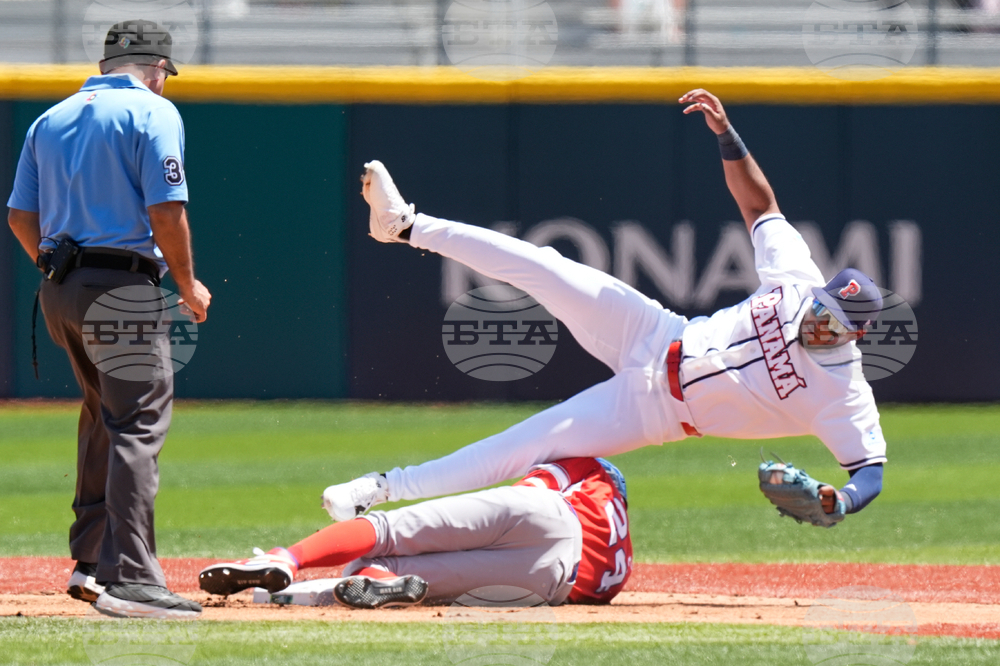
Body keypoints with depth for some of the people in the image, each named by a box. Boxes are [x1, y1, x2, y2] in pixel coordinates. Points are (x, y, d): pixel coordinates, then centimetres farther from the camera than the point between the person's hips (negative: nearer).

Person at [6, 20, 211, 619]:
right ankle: (129, 578, -20)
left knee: (105, 418, 21)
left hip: (58, 288, 8)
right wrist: (189, 284, -1)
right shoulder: (153, 112, -3)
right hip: (123, 287, -8)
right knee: (140, 427, -10)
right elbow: (166, 210, -12)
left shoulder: (50, 119, 17)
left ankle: (91, 564, 22)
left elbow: (20, 216, 14)